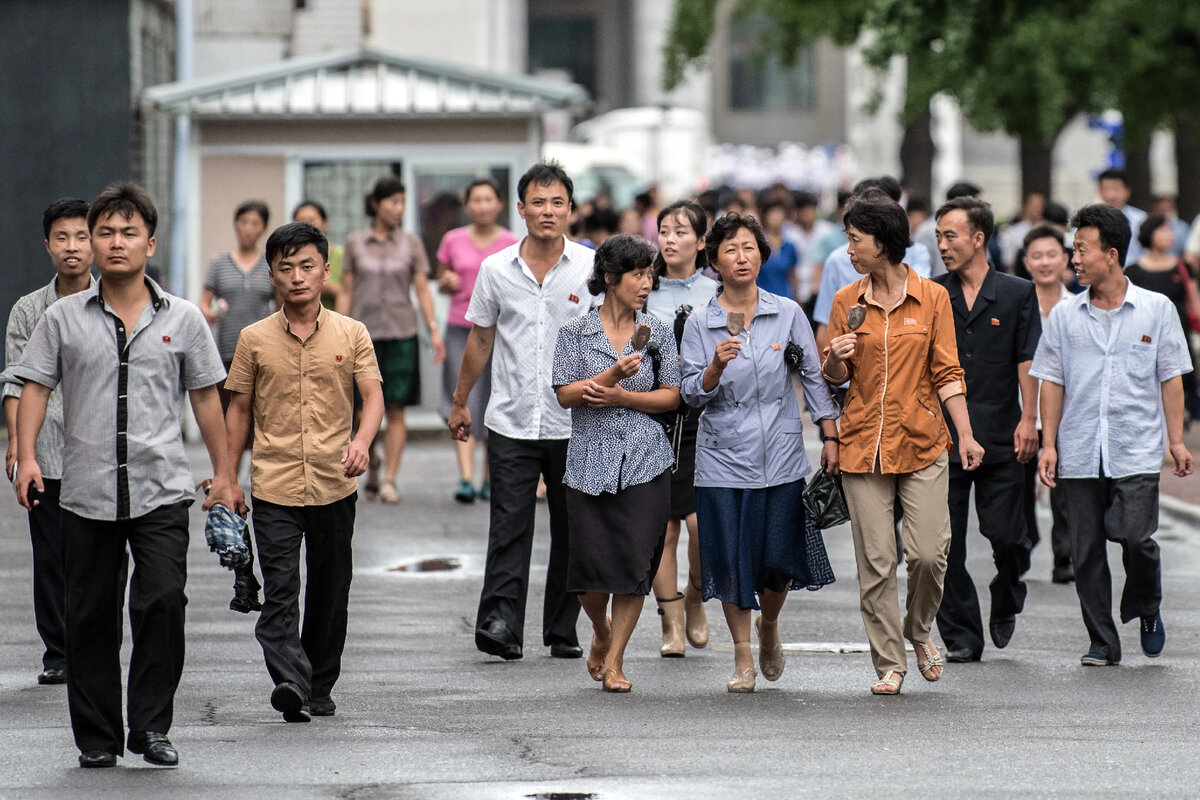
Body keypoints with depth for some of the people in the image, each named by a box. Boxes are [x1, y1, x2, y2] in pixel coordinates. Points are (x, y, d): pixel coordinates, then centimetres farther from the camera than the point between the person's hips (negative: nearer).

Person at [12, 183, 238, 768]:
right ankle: (97, 736, 14)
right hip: (86, 493, 1)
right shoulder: (63, 319, 6)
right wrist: (26, 457, -8)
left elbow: (205, 396, 12)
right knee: (91, 617, 4)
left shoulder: (182, 319, 7)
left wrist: (222, 473, 12)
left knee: (162, 602, -14)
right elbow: (34, 388, 5)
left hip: (161, 489, -1)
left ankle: (151, 726, -2)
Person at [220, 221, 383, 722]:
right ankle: (291, 683, -26)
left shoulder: (351, 334, 4)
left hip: (335, 486, 1)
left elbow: (373, 395, -2)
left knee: (329, 593, 10)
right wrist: (227, 482, 7)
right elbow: (239, 410, 10)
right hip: (274, 488, -1)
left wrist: (362, 442, -23)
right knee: (280, 591, -14)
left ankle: (320, 687, 23)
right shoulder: (255, 340, 4)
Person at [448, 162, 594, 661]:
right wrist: (460, 402, 19)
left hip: (574, 425, 0)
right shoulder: (496, 269, 5)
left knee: (570, 530, 6)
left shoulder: (592, 268, 0)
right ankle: (500, 624, -15)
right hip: (511, 422, 0)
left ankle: (563, 631, 14)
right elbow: (480, 340, 15)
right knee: (510, 526, -9)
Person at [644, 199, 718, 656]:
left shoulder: (715, 295, 4)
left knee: (701, 519, -13)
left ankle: (695, 597, 15)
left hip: (701, 417, -2)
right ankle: (671, 625, 8)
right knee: (661, 525, 1)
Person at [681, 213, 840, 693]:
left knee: (780, 559, 0)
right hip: (722, 457, 0)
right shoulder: (700, 323, 0)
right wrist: (716, 367, -21)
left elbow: (814, 378, 7)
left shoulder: (788, 314, 2)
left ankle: (768, 626, 31)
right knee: (731, 559, 1)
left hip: (781, 455, 0)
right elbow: (692, 396, -2)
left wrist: (831, 438, 3)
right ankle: (743, 658, 14)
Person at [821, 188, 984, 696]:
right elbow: (836, 378, 12)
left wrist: (965, 434, -4)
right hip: (863, 444, 1)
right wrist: (835, 361, -11)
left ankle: (919, 631, 20)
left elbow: (946, 373, 4)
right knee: (875, 560, -1)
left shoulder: (931, 297, 2)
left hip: (922, 443, -1)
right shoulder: (846, 302, 5)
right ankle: (889, 662, 9)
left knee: (929, 552, -8)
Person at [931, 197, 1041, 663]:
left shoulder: (1017, 294, 5)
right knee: (946, 545, -2)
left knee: (1006, 536, -3)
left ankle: (1005, 603, 28)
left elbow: (1027, 361, 3)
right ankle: (961, 637, 5)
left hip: (1000, 438, -1)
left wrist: (1028, 419, -5)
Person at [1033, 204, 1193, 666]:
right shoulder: (1064, 316, 7)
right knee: (1086, 550, 1)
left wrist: (1176, 439, 2)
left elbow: (1170, 379, 6)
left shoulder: (1156, 310, 3)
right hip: (1079, 453, 2)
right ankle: (1102, 642, 11)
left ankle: (1147, 609, 14)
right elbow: (1052, 382, 10)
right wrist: (1048, 444, 3)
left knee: (1136, 538, -15)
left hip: (1137, 452, -2)